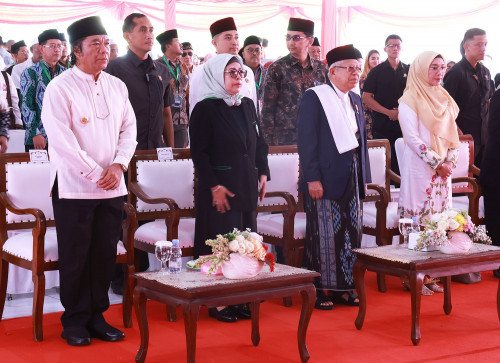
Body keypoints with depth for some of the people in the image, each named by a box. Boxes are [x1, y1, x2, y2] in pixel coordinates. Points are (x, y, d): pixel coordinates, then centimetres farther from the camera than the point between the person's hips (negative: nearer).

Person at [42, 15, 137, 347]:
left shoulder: (117, 87, 11)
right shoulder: (60, 88, -8)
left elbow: (129, 129, 12)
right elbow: (62, 140, -14)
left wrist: (118, 165, -4)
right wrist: (96, 174, -14)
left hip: (112, 186, 5)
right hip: (74, 187, -5)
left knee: (106, 253, 7)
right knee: (75, 256, 1)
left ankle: (97, 316, 19)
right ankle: (75, 321, 14)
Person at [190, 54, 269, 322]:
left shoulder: (247, 106, 12)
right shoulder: (205, 108, -8)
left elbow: (259, 142, 19)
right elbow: (198, 151, -11)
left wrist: (263, 173, 9)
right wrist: (214, 186, -16)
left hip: (247, 187, 6)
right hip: (220, 188, -6)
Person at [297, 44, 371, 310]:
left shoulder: (355, 100, 15)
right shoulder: (314, 97, -7)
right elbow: (306, 141, -12)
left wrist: (362, 176, 15)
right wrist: (312, 178, -17)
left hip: (351, 178, 7)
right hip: (325, 179, -7)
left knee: (351, 233, 8)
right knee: (323, 235, -1)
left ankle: (344, 288, 19)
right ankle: (317, 290, 9)